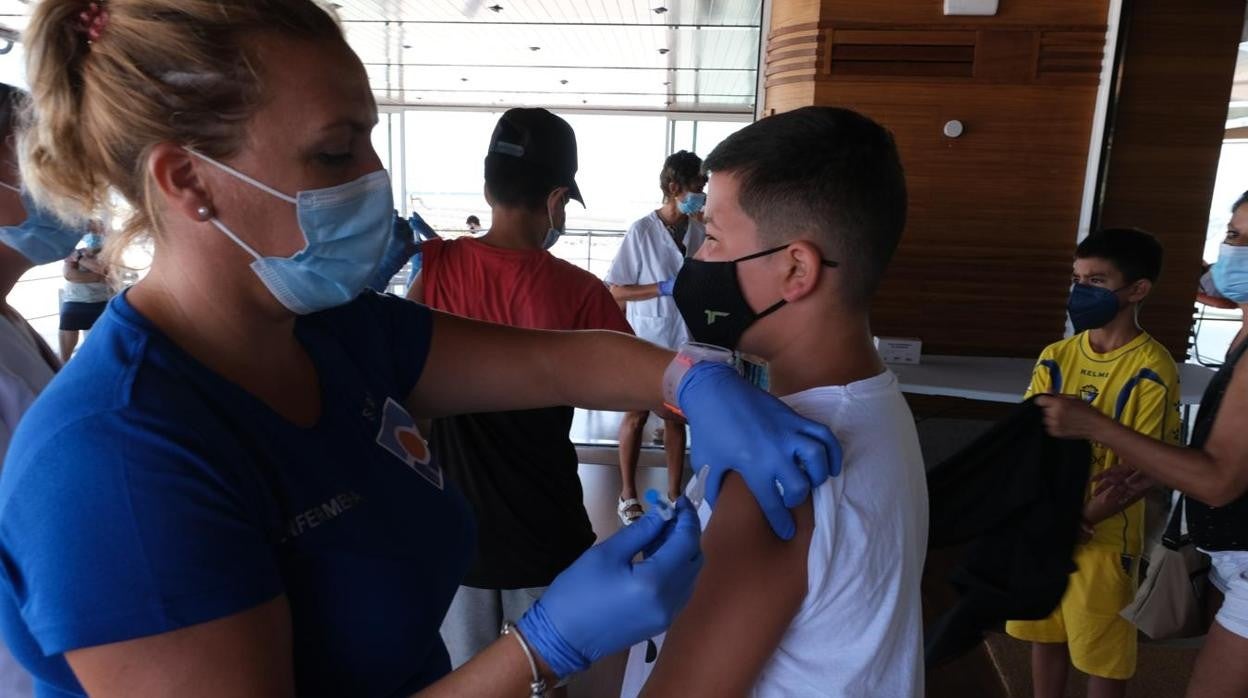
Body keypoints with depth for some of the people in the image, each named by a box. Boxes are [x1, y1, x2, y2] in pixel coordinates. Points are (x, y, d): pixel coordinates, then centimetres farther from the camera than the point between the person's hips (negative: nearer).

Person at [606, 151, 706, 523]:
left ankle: (674, 495, 25)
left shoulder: (700, 232, 1)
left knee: (677, 418, 13)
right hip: (645, 341, -4)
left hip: (685, 341, 4)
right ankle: (628, 494, 24)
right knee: (637, 416, 9)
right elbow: (617, 290, -12)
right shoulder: (642, 230, -14)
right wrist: (665, 287, -20)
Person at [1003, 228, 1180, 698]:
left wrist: (1081, 518, -21)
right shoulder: (1056, 357, 2)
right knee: (1045, 636, 17)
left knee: (1103, 653, 11)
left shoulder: (1152, 370, -13)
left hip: (1103, 534, -4)